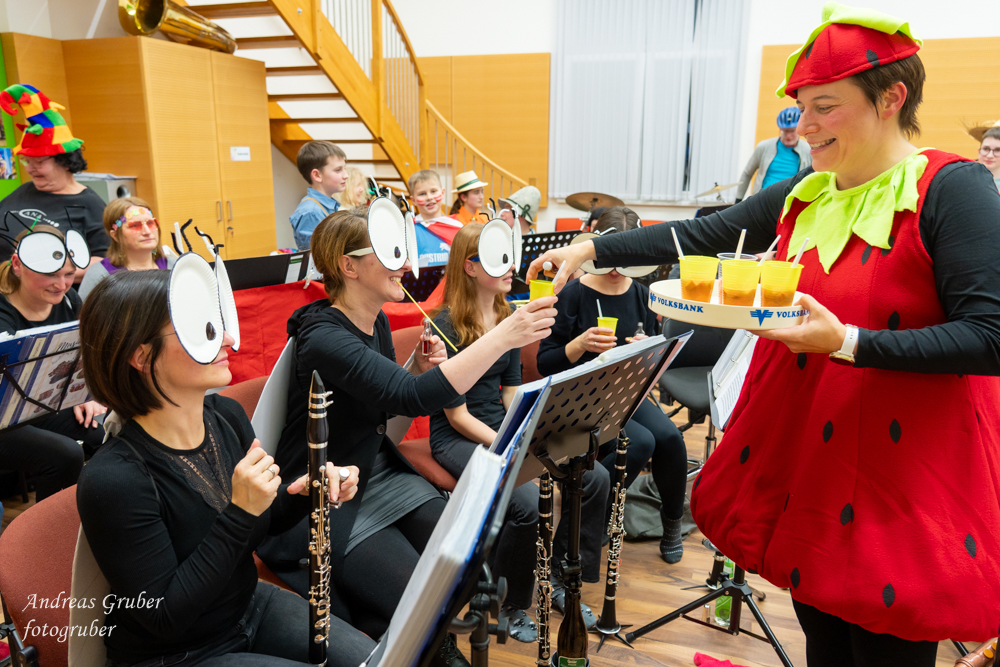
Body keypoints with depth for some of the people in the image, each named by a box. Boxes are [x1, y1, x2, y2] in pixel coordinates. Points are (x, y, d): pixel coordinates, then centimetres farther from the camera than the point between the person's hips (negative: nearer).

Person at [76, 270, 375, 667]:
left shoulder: (227, 416, -8)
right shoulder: (113, 481, -29)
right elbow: (163, 617, -24)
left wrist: (307, 489, -16)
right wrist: (240, 512, -32)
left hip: (250, 605, 6)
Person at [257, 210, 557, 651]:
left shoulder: (376, 321, 2)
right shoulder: (325, 338, -25)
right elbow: (412, 398, -39)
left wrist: (418, 368, -6)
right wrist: (503, 336, -42)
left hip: (380, 472, 8)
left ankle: (439, 645, 20)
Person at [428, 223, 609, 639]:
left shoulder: (507, 317, 6)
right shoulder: (447, 327, -16)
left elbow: (512, 391, 9)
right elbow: (457, 413, -16)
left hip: (504, 428, 7)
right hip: (457, 438, -7)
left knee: (595, 479, -9)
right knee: (528, 503, -30)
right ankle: (507, 603, -1)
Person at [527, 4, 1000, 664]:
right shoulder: (805, 195, 7)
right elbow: (702, 234, 6)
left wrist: (849, 343, -26)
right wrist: (592, 249, 1)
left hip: (901, 475, -5)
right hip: (806, 461, 6)